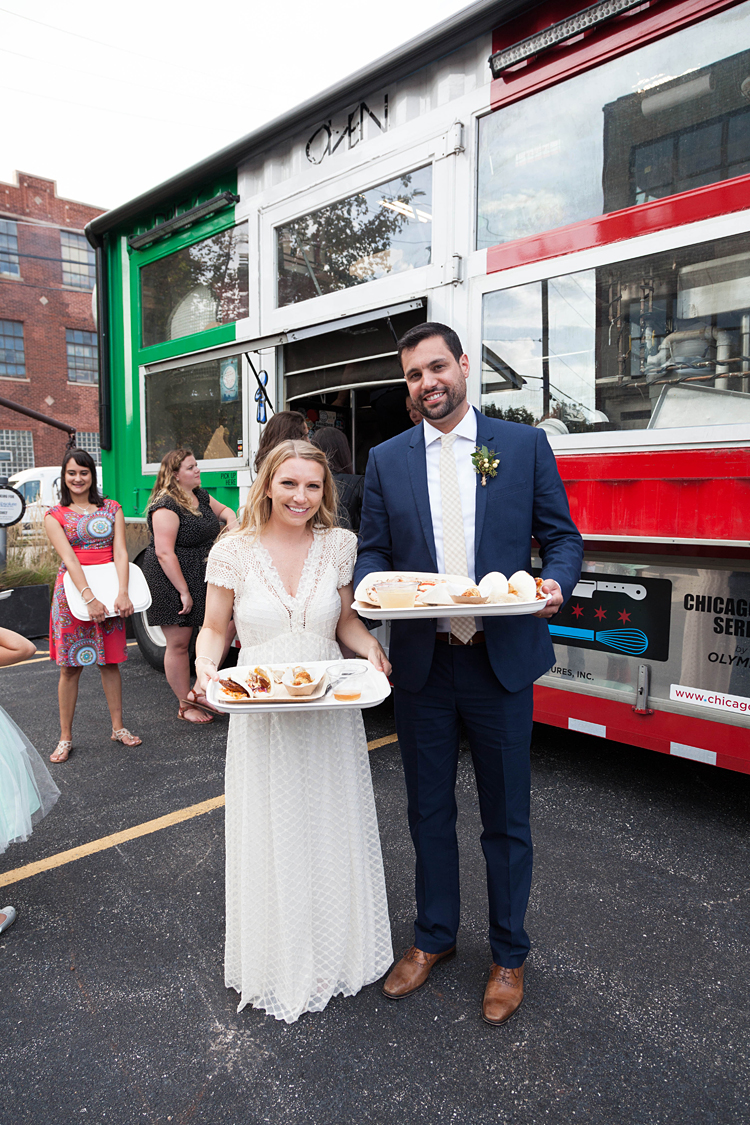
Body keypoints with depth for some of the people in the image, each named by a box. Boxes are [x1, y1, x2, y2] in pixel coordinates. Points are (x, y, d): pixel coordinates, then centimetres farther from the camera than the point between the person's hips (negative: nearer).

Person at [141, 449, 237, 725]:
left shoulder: (200, 496, 10)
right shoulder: (166, 506, -16)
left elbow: (222, 509, 31)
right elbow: (164, 553, -21)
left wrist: (231, 519, 5)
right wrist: (184, 592, -20)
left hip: (202, 578, 8)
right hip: (171, 581, -8)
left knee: (225, 629, 1)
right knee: (178, 644, 3)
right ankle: (185, 705, 17)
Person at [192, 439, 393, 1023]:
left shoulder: (340, 544, -3)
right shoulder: (233, 551, -7)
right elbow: (214, 629, 2)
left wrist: (370, 649, -11)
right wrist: (207, 668, -17)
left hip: (331, 710, 2)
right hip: (261, 717, -1)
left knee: (333, 831, 15)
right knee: (271, 837, 10)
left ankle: (336, 950, 39)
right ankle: (277, 961, 35)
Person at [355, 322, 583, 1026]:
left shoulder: (524, 445, 1)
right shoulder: (387, 460, 6)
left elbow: (561, 534, 3)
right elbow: (372, 551, 6)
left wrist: (556, 582, -18)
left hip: (501, 660, -1)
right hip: (421, 660, 2)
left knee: (506, 817, 13)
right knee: (429, 810, 17)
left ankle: (508, 955, 36)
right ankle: (433, 937, 40)